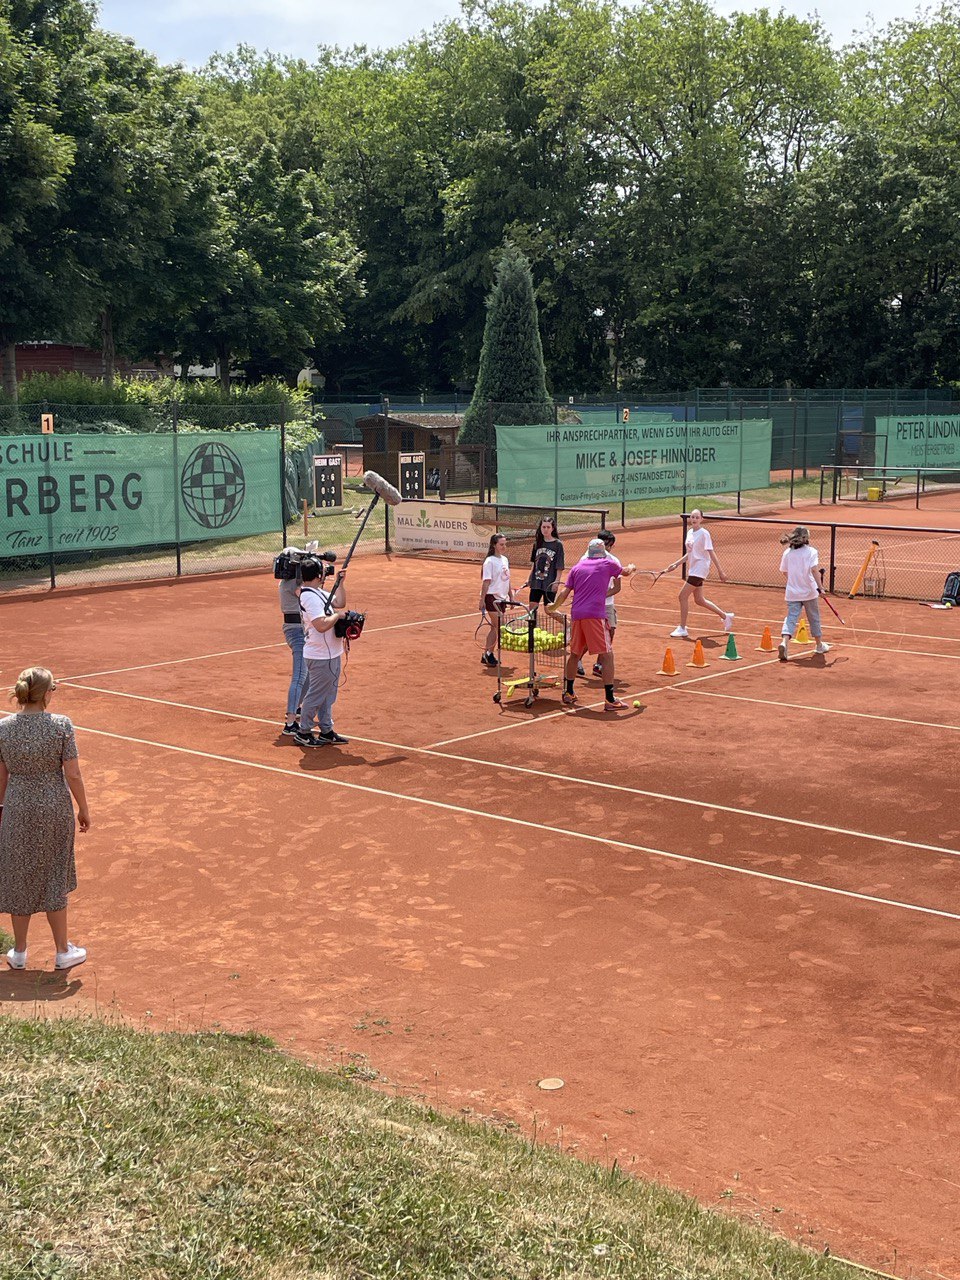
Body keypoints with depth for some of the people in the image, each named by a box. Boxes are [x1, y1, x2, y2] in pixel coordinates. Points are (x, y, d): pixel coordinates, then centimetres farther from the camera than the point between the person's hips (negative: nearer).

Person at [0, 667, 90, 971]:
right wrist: (83, 810, 2)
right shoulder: (61, 726, -14)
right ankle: (63, 951, 24)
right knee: (54, 880, 13)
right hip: (55, 809, -1)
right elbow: (73, 774, -11)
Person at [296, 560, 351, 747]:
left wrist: (340, 582, 8)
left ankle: (326, 732, 27)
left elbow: (339, 602, 18)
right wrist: (338, 615, -16)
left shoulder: (318, 593, 10)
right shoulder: (310, 597, -22)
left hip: (330, 653, 10)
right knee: (316, 695, 0)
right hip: (321, 656, -10)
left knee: (328, 695, 17)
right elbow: (322, 625, -30)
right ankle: (303, 733, 11)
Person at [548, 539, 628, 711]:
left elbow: (564, 592, 12)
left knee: (575, 653, 19)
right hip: (595, 615, -5)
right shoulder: (608, 564, 8)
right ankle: (610, 699, -8)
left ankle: (568, 693, 27)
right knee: (607, 655, -3)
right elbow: (624, 572, 29)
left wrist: (553, 607, 28)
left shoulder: (577, 567, 16)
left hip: (576, 614, 5)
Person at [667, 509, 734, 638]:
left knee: (683, 596, -10)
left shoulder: (704, 533, -13)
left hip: (700, 569, -9)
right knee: (699, 600, 14)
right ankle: (725, 616, 30)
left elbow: (711, 553, -14)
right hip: (693, 569, 9)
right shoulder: (689, 533, 11)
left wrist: (720, 571, -15)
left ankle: (682, 629, -1)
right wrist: (676, 564, 15)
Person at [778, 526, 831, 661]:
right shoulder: (811, 551, -7)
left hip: (792, 593, 2)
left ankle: (784, 642, -27)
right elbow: (813, 569, -20)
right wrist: (819, 586, -20)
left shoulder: (787, 553, 4)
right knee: (814, 618, 15)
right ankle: (819, 645, 30)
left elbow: (784, 572, 9)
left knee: (791, 617, -2)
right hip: (809, 591, -2)